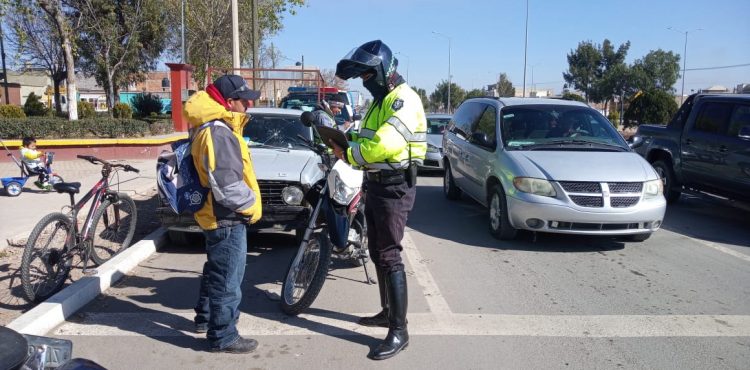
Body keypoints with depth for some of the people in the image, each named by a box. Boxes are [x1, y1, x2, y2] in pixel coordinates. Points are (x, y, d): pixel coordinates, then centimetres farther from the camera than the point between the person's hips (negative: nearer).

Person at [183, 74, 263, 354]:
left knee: (216, 271, 25)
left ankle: (205, 317, 42)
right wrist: (252, 203, -15)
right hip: (227, 219, -11)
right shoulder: (219, 134, -25)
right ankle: (223, 337, 14)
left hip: (216, 216, 11)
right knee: (227, 280, 1)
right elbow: (227, 186, -31)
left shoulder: (210, 128, 10)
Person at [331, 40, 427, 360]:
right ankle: (388, 312, 31)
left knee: (390, 257, -10)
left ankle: (399, 331, -3)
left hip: (395, 188, -10)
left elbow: (383, 144, -28)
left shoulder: (403, 99, -15)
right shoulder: (381, 100, 19)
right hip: (376, 185, 10)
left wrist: (348, 155, -16)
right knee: (377, 254, 16)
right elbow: (366, 138, 16)